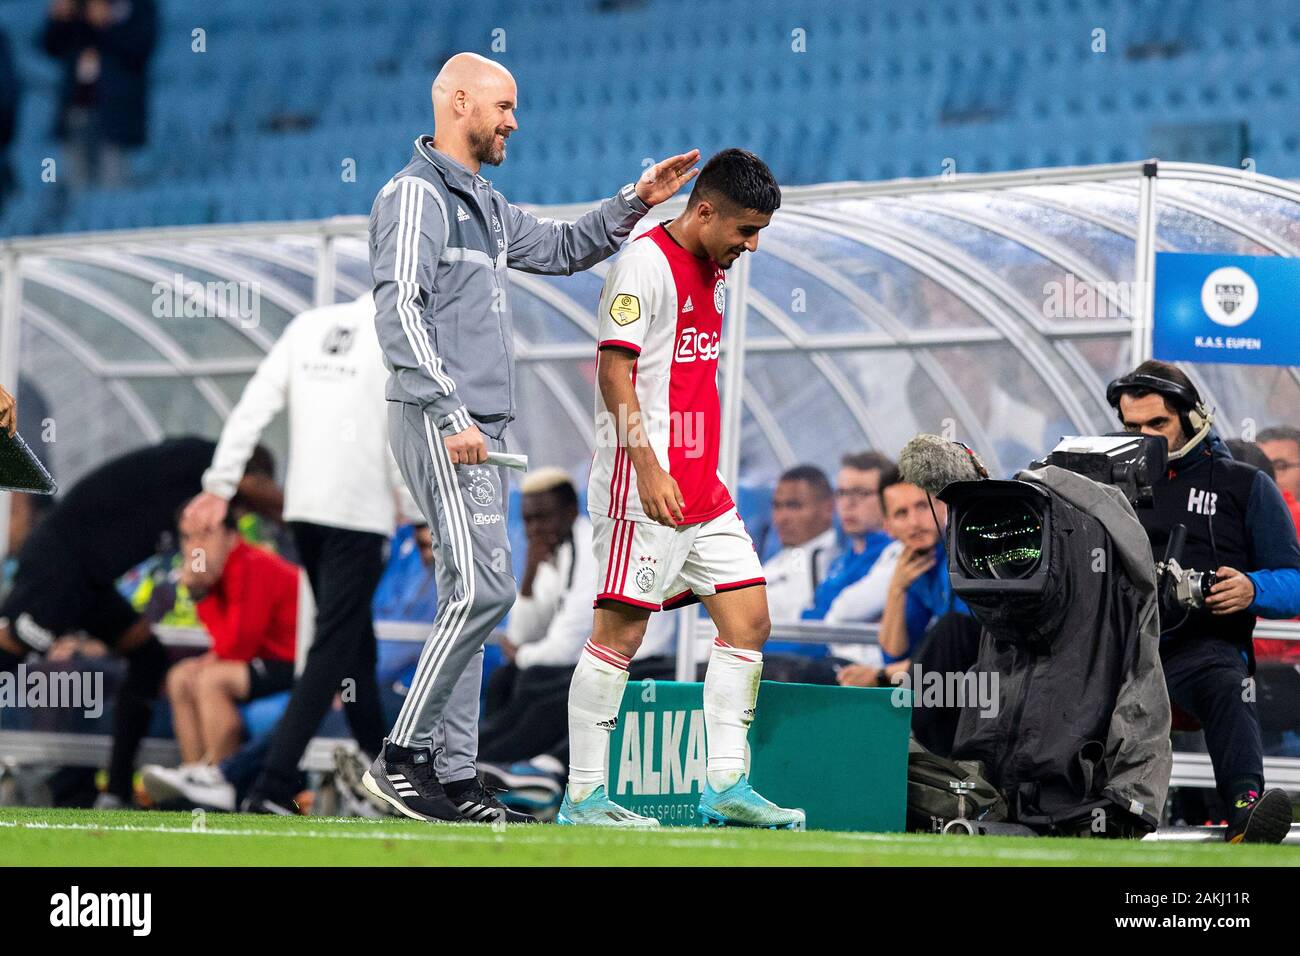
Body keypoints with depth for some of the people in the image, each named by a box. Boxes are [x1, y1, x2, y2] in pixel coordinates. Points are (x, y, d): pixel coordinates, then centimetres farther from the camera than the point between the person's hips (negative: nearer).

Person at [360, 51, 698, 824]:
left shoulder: (483, 203, 21)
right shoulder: (417, 194, -8)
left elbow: (561, 249, 33)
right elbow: (399, 311, -18)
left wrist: (636, 201, 19)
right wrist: (450, 415, -24)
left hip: (480, 427, 10)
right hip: (439, 422, -10)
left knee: (472, 599, 7)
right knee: (484, 588, -16)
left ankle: (454, 776, 8)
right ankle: (402, 757, -12)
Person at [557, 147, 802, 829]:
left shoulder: (715, 272, 17)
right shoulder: (645, 264, -11)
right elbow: (614, 369, -17)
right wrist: (647, 465, -25)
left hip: (702, 486, 9)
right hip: (644, 481, -9)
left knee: (748, 619, 4)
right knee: (622, 628, -8)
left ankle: (725, 786, 6)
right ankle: (583, 797, -3)